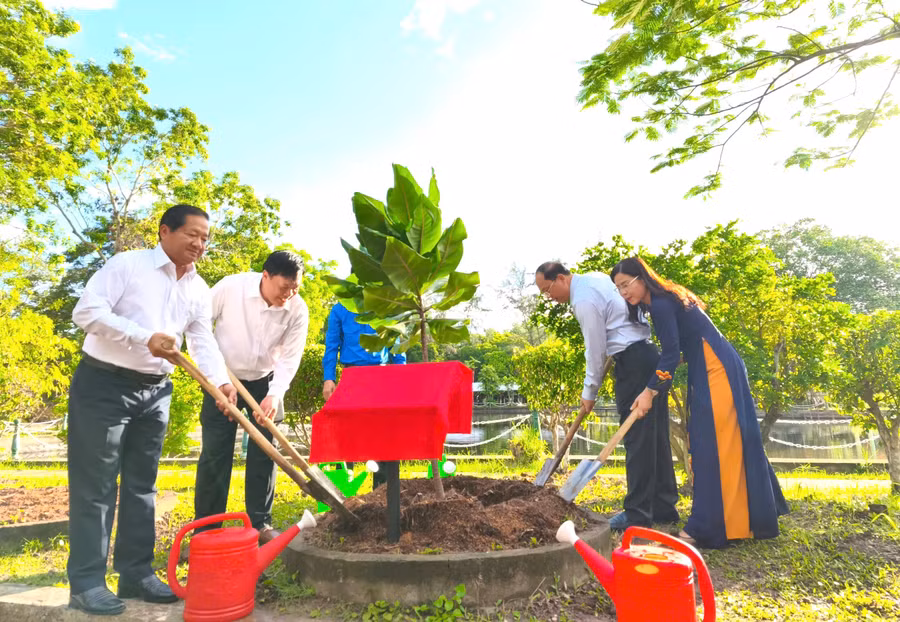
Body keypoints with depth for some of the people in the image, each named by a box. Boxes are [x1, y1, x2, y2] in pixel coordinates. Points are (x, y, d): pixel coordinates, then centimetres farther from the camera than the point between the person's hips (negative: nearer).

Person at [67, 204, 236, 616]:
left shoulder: (199, 290, 7)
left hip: (155, 392, 6)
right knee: (95, 484, -1)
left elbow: (203, 342, 3)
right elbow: (87, 311, -16)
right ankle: (86, 582, 9)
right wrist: (145, 337, -24)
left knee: (142, 485, 11)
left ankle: (136, 573, 21)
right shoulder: (127, 264, -8)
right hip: (103, 384, -6)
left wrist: (221, 382, -14)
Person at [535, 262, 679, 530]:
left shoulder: (583, 301, -16)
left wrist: (589, 392, -1)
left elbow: (596, 350, -13)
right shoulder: (595, 277, 13)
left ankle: (638, 513, 2)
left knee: (637, 438, -5)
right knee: (656, 437, 12)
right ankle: (664, 508, 20)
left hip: (633, 363, -10)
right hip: (650, 355, 10)